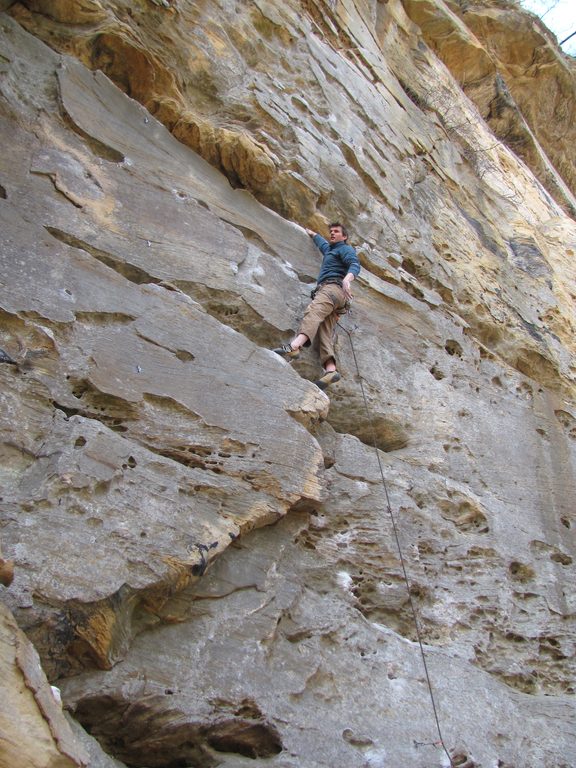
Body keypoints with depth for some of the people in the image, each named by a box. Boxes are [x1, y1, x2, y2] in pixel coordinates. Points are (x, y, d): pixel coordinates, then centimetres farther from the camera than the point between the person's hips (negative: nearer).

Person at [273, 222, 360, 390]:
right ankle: (330, 369, -36)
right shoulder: (330, 249, 40)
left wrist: (347, 279, -29)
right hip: (327, 290, 8)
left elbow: (355, 265, -9)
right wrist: (312, 233, 80)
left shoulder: (345, 249, 13)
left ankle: (294, 346, -62)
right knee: (326, 331, -15)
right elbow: (322, 242, 65)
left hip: (334, 287, -8)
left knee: (313, 311, -35)